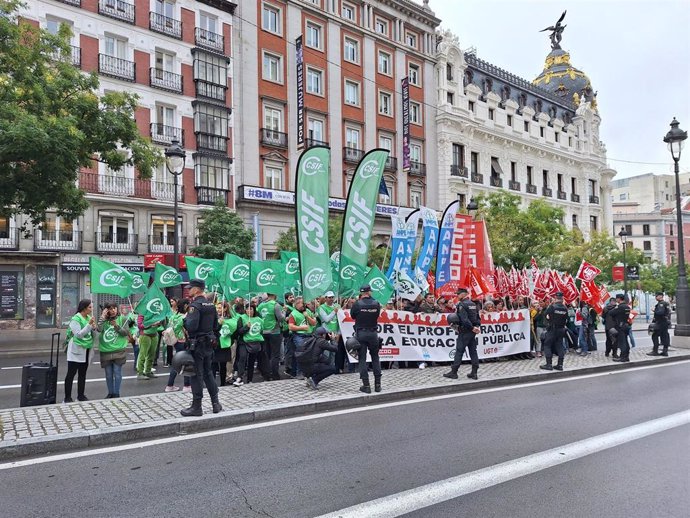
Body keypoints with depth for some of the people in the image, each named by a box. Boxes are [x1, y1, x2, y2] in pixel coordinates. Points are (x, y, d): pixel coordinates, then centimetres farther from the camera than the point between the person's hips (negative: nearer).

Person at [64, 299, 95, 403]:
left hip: (86, 350, 7)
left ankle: (81, 395, 22)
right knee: (71, 374, -1)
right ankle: (67, 397, 5)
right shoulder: (75, 319, -13)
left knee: (83, 374, 13)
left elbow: (92, 335, 12)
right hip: (76, 350, -7)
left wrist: (94, 328, -9)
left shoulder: (89, 317, 5)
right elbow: (78, 334, -22)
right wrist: (89, 324, -28)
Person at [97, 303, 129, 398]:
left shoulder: (122, 318, 2)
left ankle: (116, 393, 10)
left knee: (117, 372, -1)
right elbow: (99, 329, -12)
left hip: (119, 350, -2)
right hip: (106, 351, 2)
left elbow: (126, 333, -2)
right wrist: (102, 316, -9)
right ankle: (110, 393, 22)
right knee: (108, 374, 9)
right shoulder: (104, 320, 6)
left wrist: (117, 326, -14)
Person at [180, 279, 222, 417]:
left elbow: (191, 326, -26)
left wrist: (185, 319, -8)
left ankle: (196, 407, 7)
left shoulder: (195, 305, -17)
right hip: (209, 343, 8)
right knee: (208, 373, 17)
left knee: (196, 375, 0)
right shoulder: (211, 305, 9)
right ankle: (215, 403, 21)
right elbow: (216, 326, 14)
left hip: (197, 344, -8)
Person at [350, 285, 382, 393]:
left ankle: (366, 385, 2)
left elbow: (352, 316, 4)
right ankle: (377, 384, 15)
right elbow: (377, 315, 6)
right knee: (375, 358, 14)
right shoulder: (376, 304, -6)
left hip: (360, 333, -2)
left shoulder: (357, 304, -12)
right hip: (373, 333, 2)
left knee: (362, 359, 4)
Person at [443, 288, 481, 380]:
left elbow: (464, 319, -21)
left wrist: (472, 328, -15)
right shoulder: (474, 304, 13)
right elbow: (478, 318, 13)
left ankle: (454, 372, 2)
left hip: (465, 331, -8)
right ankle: (474, 372, 9)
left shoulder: (461, 304, -13)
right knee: (473, 351, 8)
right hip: (473, 331, 8)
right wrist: (478, 327, 4)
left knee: (459, 351, -2)